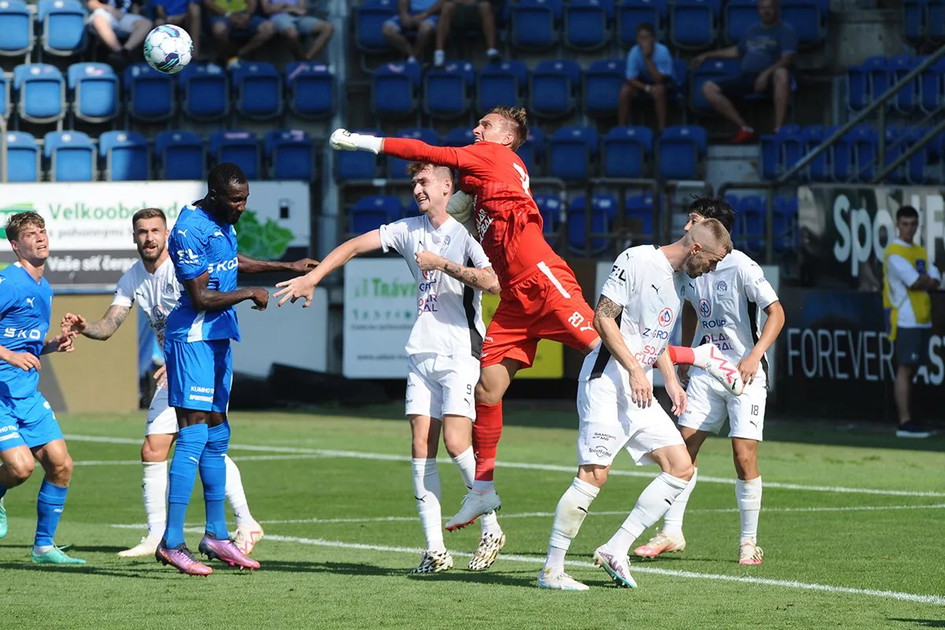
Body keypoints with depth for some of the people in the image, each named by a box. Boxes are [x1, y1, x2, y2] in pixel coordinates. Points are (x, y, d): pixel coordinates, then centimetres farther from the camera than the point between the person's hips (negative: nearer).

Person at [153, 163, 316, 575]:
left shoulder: (224, 222, 10)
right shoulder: (190, 230, -20)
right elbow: (201, 298, -22)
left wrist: (287, 267, 33)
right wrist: (249, 294, -13)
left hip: (218, 337, 10)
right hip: (192, 337, -10)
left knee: (216, 436, 13)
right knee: (193, 435, -14)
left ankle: (216, 535, 20)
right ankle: (171, 542, -15)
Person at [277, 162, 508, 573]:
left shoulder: (464, 234, -7)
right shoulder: (409, 231, 11)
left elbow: (492, 282, -21)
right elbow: (355, 246, 13)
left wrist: (443, 264, -19)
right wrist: (311, 277, 7)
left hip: (461, 354, -6)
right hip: (421, 354, 6)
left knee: (455, 443, -15)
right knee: (421, 448, -3)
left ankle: (491, 529, 3)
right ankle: (435, 549, -2)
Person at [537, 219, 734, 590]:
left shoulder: (679, 280, 17)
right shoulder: (637, 261, -10)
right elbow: (603, 317, -15)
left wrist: (670, 380, 15)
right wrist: (634, 369, -20)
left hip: (640, 393, 9)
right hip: (607, 382, -9)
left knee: (681, 468, 1)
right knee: (594, 474, -14)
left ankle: (616, 550, 3)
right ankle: (551, 570, -7)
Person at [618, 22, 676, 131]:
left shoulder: (662, 52, -28)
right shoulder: (634, 52, -21)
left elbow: (658, 80, -31)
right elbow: (631, 79, -17)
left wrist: (648, 58, -37)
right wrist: (647, 88, -33)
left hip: (664, 82, -2)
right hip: (642, 82, 3)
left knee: (658, 90, -37)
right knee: (625, 90, -26)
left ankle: (661, 129, -28)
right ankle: (621, 128, -14)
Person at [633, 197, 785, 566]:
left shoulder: (740, 266, -16)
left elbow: (776, 312, -17)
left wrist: (755, 354, -28)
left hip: (746, 373, -6)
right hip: (706, 370, 6)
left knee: (744, 456, -10)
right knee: (683, 448, 0)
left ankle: (749, 542, 1)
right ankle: (672, 532, 8)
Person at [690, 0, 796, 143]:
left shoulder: (786, 30, 4)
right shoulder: (753, 31, 24)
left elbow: (788, 59, -12)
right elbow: (737, 51, 40)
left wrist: (766, 73, -27)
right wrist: (707, 56, 41)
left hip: (768, 79, -6)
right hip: (745, 77, 6)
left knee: (781, 73, -42)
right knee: (709, 88, -12)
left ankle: (778, 130, -41)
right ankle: (744, 128, -14)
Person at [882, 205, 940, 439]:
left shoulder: (920, 252, 17)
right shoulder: (895, 252, -9)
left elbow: (935, 282, 8)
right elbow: (915, 283, -17)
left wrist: (921, 279, -10)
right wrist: (928, 279, 1)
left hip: (922, 320, 8)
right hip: (904, 320, -8)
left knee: (911, 369, 9)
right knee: (905, 369, -10)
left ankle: (908, 420, 12)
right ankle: (905, 423, -12)